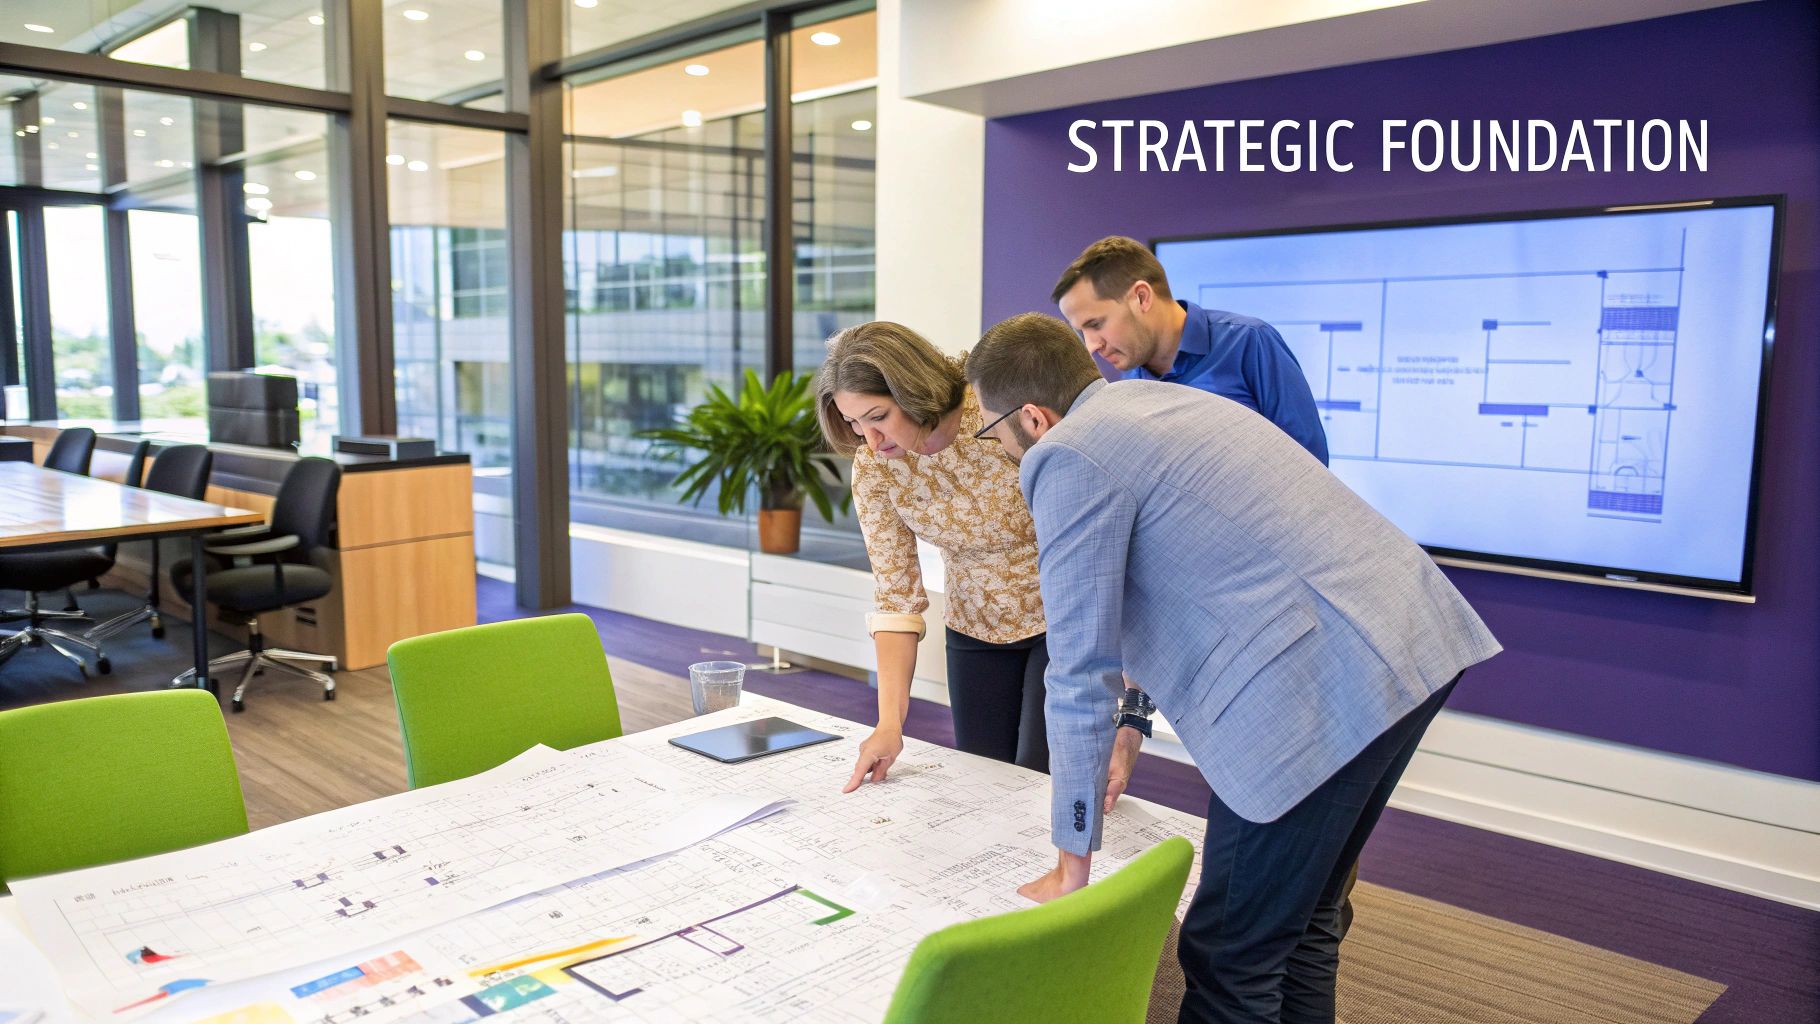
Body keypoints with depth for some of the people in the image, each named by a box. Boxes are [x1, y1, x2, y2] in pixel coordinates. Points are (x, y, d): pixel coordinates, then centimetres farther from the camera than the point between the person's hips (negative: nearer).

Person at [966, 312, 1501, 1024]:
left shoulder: (1068, 459, -8)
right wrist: (1132, 729, 37)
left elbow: (1081, 676, -7)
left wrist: (1072, 867, 3)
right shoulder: (1158, 398, 21)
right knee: (1297, 927, 23)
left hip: (1321, 685, -10)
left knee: (1230, 964, 5)